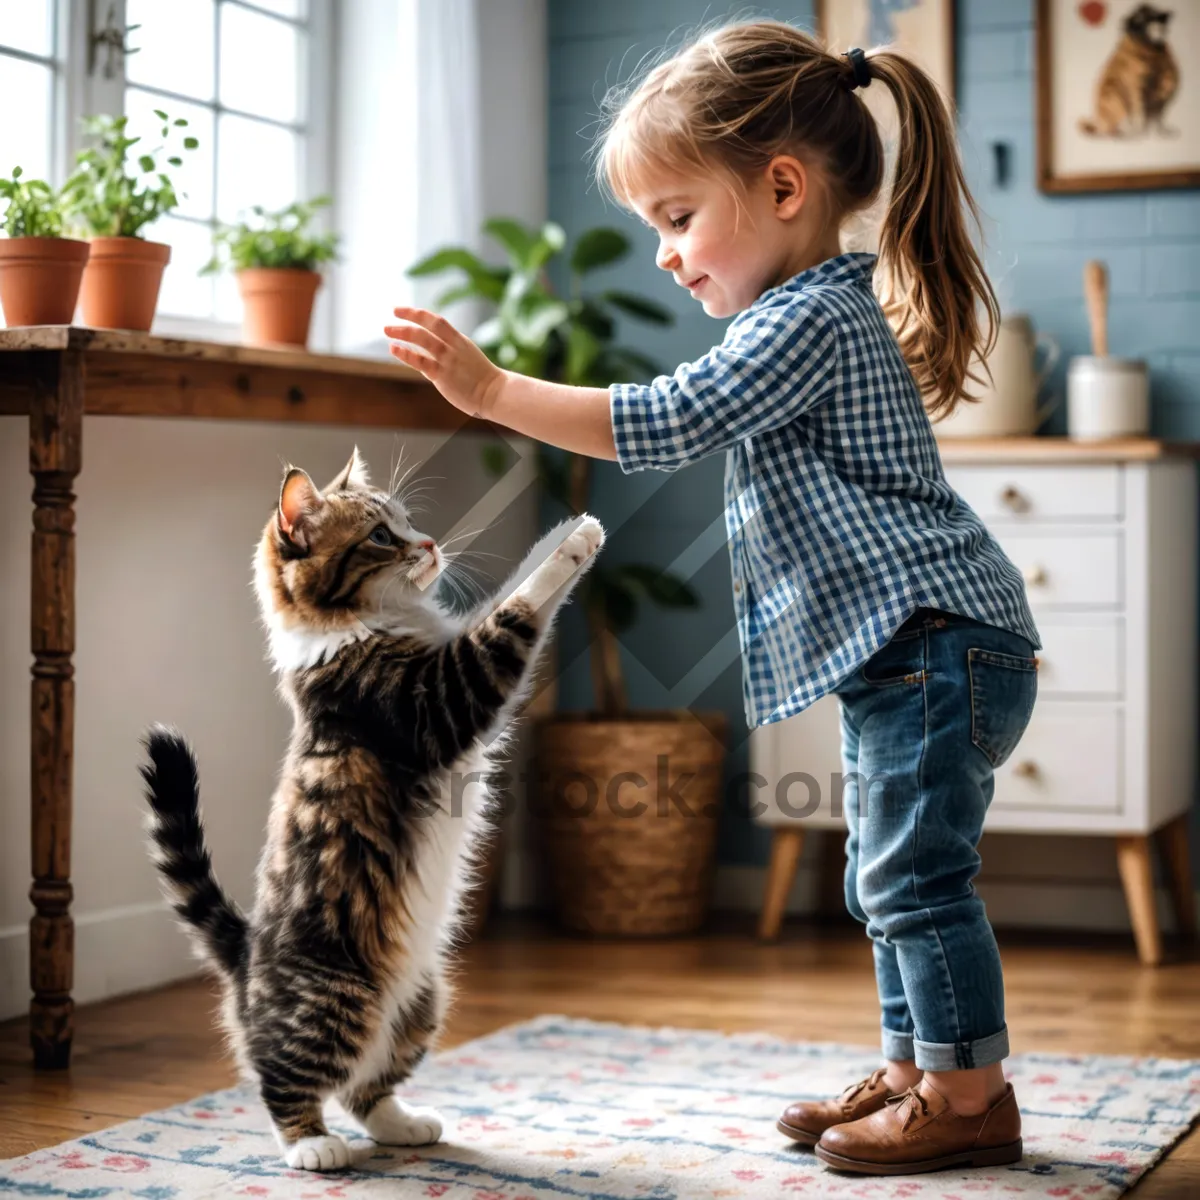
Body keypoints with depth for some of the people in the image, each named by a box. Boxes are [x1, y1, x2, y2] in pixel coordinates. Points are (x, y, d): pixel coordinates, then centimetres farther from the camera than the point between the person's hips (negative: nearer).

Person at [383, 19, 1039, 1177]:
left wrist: (492, 390, -24)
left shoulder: (808, 321, -15)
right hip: (907, 653, 11)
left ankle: (970, 1094, 2)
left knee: (915, 873, -6)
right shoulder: (832, 311, 18)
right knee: (890, 876, 15)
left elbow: (665, 423, -24)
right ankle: (914, 1073, 24)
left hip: (935, 642, -11)